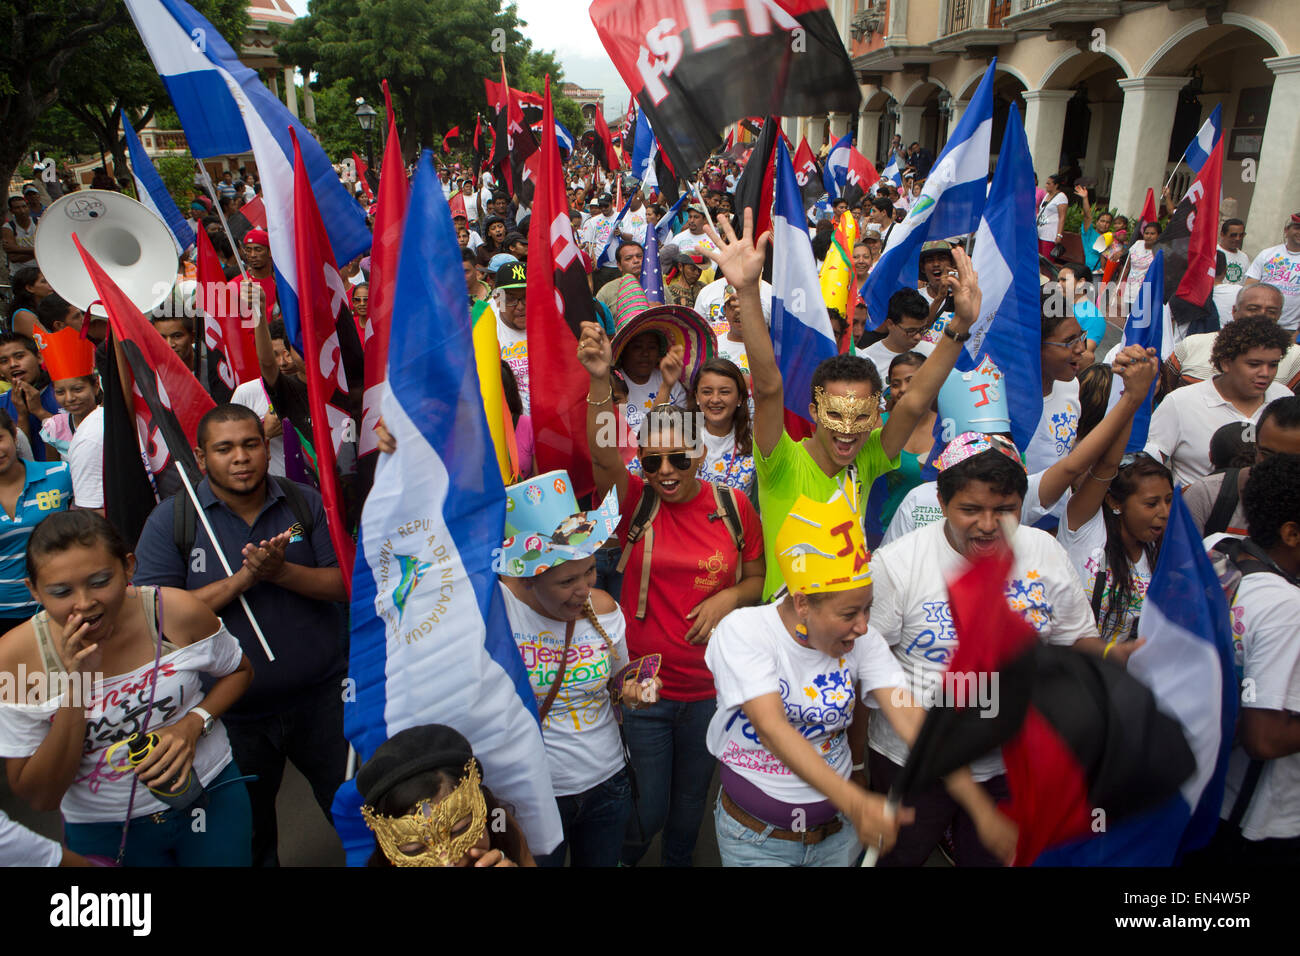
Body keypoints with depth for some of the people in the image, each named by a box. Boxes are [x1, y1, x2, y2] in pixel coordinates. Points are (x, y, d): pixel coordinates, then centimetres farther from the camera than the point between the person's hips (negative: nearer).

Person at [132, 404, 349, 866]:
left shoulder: (305, 503, -3)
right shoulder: (170, 521, -8)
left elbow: (343, 584, -7)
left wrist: (281, 571, -24)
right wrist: (242, 579, -23)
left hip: (320, 698, 1)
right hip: (233, 711, 0)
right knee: (247, 838, 22)